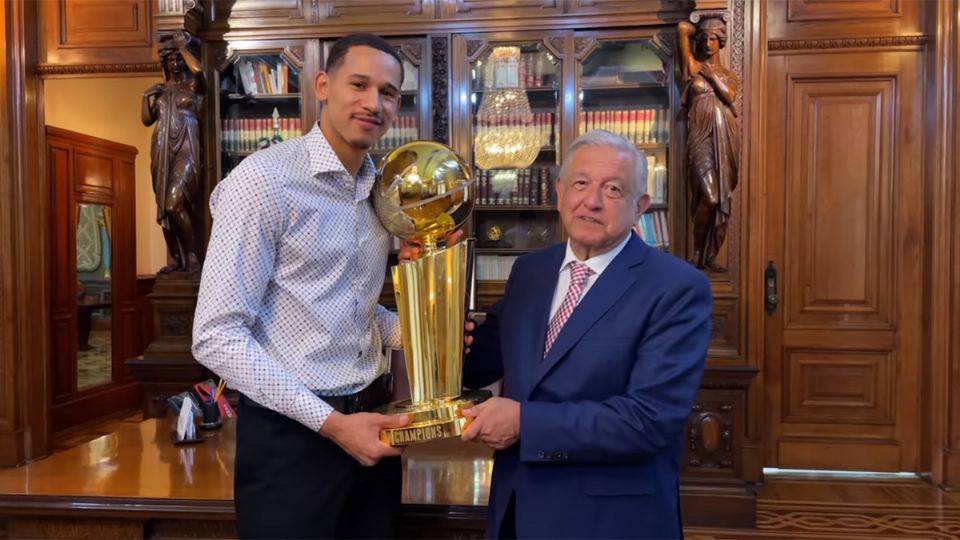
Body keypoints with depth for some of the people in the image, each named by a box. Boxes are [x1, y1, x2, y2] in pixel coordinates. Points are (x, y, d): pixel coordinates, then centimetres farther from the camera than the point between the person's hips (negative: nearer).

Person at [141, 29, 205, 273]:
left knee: (175, 204, -19)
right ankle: (176, 259, 13)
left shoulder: (193, 86, 3)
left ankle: (193, 256, -7)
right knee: (164, 208, 4)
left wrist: (182, 46, -8)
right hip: (162, 152, 6)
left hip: (185, 151, -6)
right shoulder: (160, 90, 17)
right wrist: (146, 97, 2)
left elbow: (198, 70, -22)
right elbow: (147, 120, 15)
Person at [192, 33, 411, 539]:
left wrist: (408, 330, -2)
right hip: (291, 432, -7)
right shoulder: (263, 180, -14)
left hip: (371, 424, 7)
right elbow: (217, 337, -17)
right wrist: (330, 422, -19)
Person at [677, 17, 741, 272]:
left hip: (726, 137, 4)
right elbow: (682, 28, 2)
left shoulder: (729, 75, 18)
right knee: (709, 195, -18)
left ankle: (711, 255, 9)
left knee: (723, 198, 1)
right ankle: (698, 252, 1)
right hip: (701, 135, -4)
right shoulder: (693, 66, 9)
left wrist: (711, 73, 0)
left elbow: (729, 96, -4)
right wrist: (698, 30, 20)